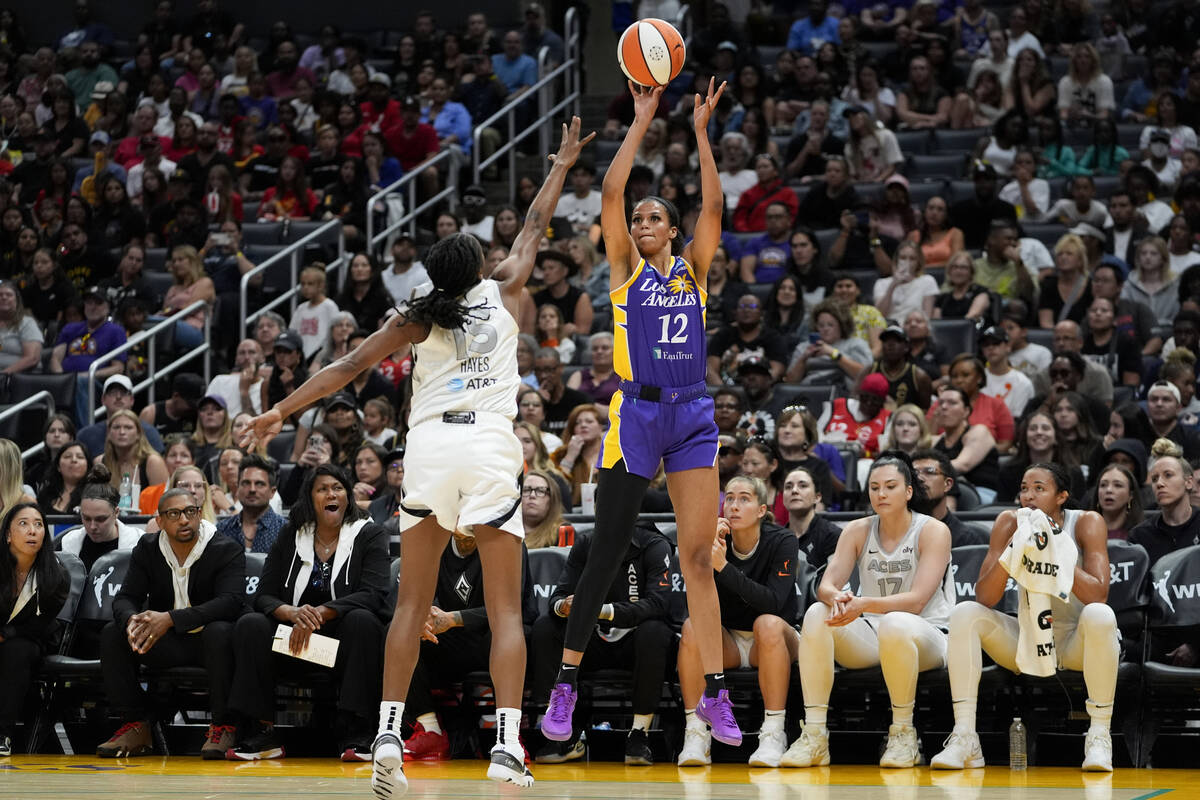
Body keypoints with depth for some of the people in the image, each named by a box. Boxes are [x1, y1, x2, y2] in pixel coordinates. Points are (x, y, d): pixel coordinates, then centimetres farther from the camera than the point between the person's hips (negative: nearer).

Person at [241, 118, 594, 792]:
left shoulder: (419, 318, 12)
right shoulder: (503, 292, 13)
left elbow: (349, 367, 8)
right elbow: (534, 229, 27)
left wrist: (283, 410, 12)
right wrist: (562, 165, 40)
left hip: (429, 446, 1)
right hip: (492, 447, -1)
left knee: (412, 602, 8)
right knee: (507, 608, -1)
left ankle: (389, 737, -2)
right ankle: (508, 746, -14)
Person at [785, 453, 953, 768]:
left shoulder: (933, 531, -6)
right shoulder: (857, 531, 7)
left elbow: (917, 600, -18)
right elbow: (826, 585, -4)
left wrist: (865, 604, -35)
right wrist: (836, 597, -31)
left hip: (926, 635, -4)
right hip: (869, 636, 4)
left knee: (894, 624, -39)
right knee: (817, 614, -24)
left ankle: (903, 731, -21)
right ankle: (814, 734, -28)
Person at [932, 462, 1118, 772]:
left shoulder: (1087, 523, -13)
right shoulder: (1010, 523, -6)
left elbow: (1098, 595, -26)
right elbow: (984, 598, -14)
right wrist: (1010, 553, -29)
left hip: (1077, 642, -3)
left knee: (1099, 616, -36)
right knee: (965, 613, -19)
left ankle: (1099, 736, -28)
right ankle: (964, 739, -25)